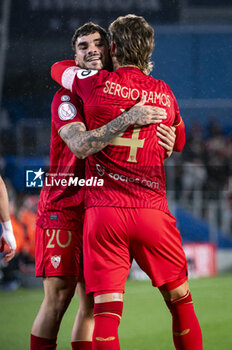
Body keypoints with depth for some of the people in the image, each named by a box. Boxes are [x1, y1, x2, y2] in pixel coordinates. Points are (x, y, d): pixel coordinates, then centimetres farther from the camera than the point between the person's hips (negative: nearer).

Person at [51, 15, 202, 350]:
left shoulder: (98, 83, 0)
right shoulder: (164, 93, 8)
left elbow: (58, 69, 22)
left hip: (104, 212, -2)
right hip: (153, 210, 2)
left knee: (106, 311, -6)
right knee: (180, 302, 14)